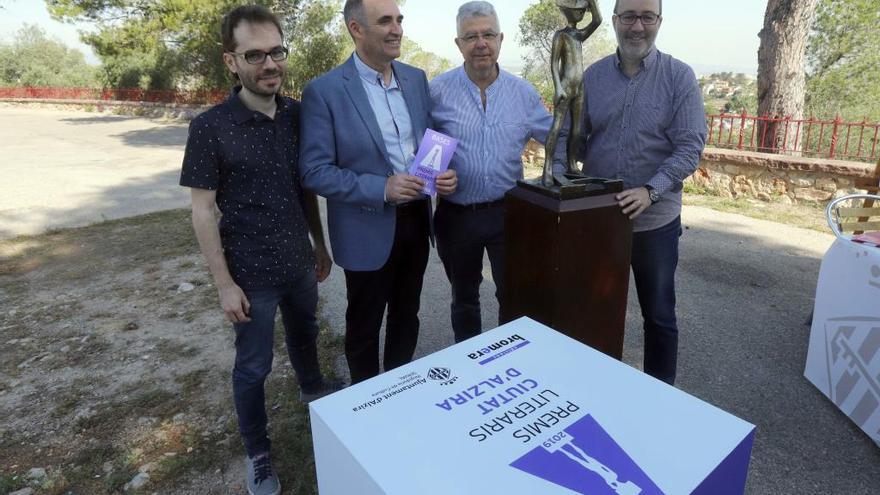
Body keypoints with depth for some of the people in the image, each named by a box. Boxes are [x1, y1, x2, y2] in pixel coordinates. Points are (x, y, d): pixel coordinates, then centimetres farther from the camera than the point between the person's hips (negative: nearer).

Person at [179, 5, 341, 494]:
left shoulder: (297, 114, -2)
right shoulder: (211, 128, -15)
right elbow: (203, 211, -11)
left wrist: (320, 246, 12)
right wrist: (225, 283, -12)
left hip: (300, 262, 4)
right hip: (252, 274, -4)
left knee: (305, 334, 27)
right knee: (253, 366, 11)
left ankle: (312, 387, 56)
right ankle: (258, 454, 33)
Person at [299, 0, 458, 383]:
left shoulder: (416, 78, 4)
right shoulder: (324, 90, -14)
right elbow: (314, 172, -16)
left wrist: (444, 171, -9)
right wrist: (382, 188, -26)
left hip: (416, 220, 5)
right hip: (368, 230, -5)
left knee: (406, 315, 22)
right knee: (365, 326, 14)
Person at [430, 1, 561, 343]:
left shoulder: (523, 92, 1)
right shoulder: (438, 90, -6)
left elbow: (556, 137, 10)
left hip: (507, 212, 1)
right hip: (456, 215, -1)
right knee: (464, 298, 18)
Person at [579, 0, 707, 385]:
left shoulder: (679, 77, -5)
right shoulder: (592, 76, 2)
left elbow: (690, 148, -11)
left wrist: (651, 191, -25)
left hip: (655, 220, -2)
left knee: (658, 316, 12)